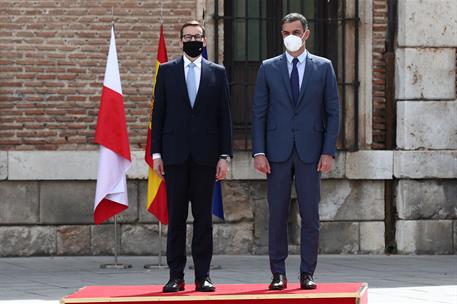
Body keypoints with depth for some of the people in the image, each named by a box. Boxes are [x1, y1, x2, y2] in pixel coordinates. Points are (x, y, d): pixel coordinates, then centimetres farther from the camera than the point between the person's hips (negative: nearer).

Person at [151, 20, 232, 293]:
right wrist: (157, 153, 0)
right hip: (175, 154, 0)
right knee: (176, 217, 1)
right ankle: (176, 275, 3)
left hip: (205, 155, 0)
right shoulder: (167, 71, 8)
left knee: (204, 217, 1)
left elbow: (224, 117, 5)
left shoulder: (217, 73, 8)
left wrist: (225, 155, -2)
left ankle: (203, 275, 4)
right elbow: (158, 114, 7)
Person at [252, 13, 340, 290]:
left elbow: (333, 112, 5)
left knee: (311, 215, -1)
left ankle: (307, 273, 5)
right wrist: (259, 152, -4)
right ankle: (278, 273, 6)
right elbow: (259, 113, 6)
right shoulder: (268, 68, 8)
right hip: (278, 151, 0)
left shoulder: (323, 67, 7)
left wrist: (329, 152, -4)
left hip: (310, 151, 0)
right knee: (277, 215, 1)